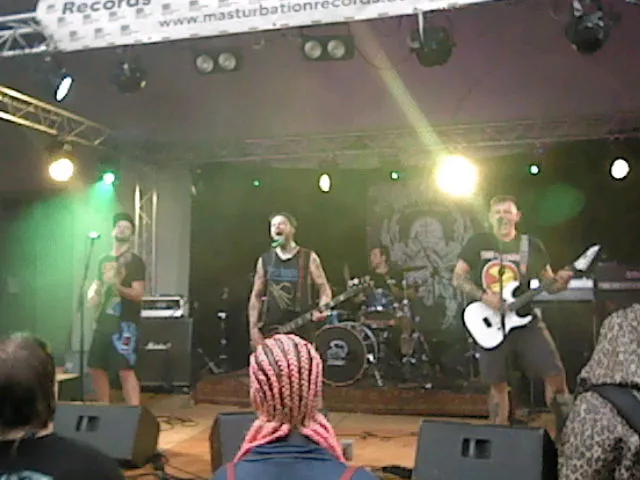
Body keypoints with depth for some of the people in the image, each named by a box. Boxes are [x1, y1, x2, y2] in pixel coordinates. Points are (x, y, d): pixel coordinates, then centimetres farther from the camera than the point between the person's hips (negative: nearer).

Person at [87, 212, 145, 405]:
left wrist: (117, 286, -28)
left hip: (125, 323, -7)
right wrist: (93, 292, 5)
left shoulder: (134, 261, -5)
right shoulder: (104, 260, 16)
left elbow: (138, 294, -12)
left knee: (125, 370, -13)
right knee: (96, 368, 10)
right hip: (104, 321, 7)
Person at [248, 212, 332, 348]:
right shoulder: (265, 260, 8)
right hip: (271, 330, 2)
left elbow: (324, 288, 4)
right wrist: (253, 328, 1)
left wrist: (321, 310, -16)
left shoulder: (309, 257, 1)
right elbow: (256, 295, 9)